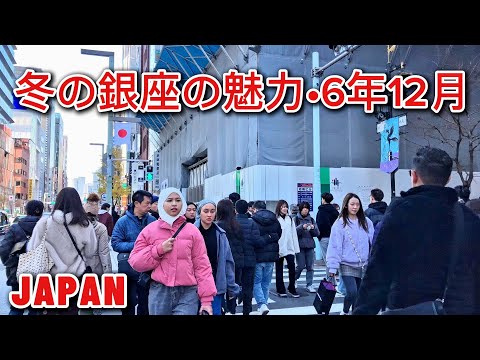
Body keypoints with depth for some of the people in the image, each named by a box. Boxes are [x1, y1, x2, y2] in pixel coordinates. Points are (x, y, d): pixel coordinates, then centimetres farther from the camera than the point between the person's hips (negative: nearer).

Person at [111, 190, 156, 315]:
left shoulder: (152, 220, 1)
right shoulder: (123, 221, -7)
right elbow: (115, 244, -11)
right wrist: (136, 246, -20)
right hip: (129, 267, -2)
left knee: (145, 301, 15)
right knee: (129, 302, 11)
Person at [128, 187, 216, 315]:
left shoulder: (192, 230, 3)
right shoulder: (149, 230, 5)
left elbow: (202, 265, 1)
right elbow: (135, 262, 4)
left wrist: (206, 299, -3)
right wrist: (159, 250, -11)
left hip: (187, 294, -1)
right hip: (159, 293, 1)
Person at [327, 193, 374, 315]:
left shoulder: (366, 222, 3)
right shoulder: (339, 223, -8)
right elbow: (334, 246, -10)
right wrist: (333, 267, -12)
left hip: (363, 265, 4)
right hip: (347, 265, -4)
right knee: (352, 292, -12)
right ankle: (345, 312, 16)